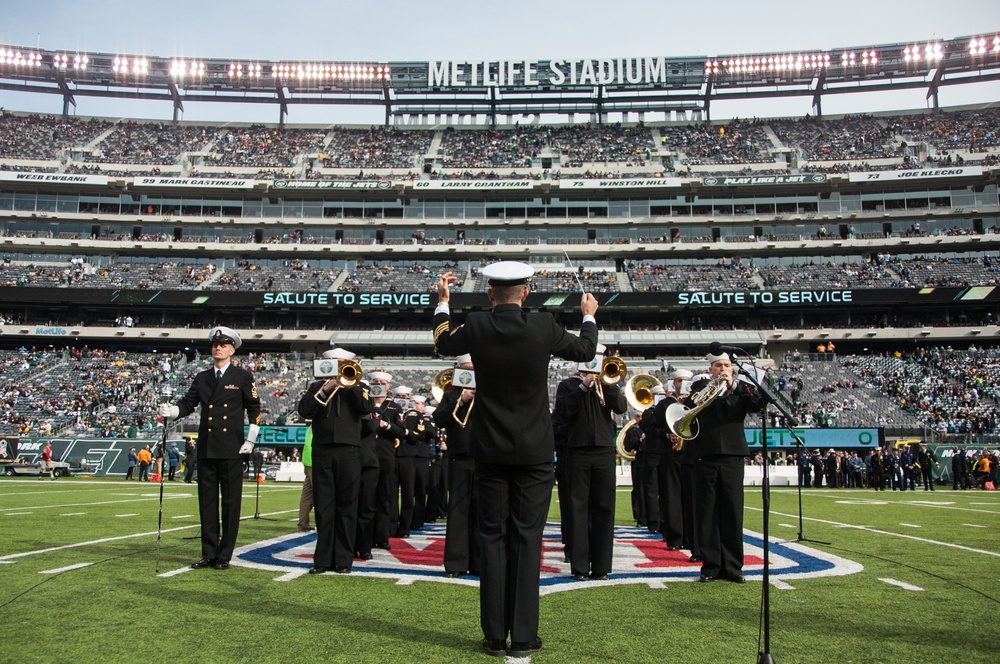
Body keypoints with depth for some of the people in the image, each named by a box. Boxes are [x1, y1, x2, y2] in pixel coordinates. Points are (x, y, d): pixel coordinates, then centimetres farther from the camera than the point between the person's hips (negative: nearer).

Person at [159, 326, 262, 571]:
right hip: (206, 449, 4)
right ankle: (209, 554, 16)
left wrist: (250, 440, -1)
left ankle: (224, 555, 9)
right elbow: (188, 403, 7)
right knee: (207, 502, 7)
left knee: (231, 503, 1)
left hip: (232, 450, -4)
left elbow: (254, 409, 4)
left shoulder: (243, 377, 2)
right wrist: (171, 410, -15)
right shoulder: (202, 378, 13)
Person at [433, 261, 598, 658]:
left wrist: (442, 301, 28)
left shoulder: (476, 327, -7)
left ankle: (495, 635, 11)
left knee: (493, 539, 7)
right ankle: (523, 637, 5)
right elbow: (585, 350, 9)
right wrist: (589, 315, 28)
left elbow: (442, 343, 15)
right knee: (527, 540, 2)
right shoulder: (543, 326, -9)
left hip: (490, 451, 1)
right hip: (534, 451, -1)